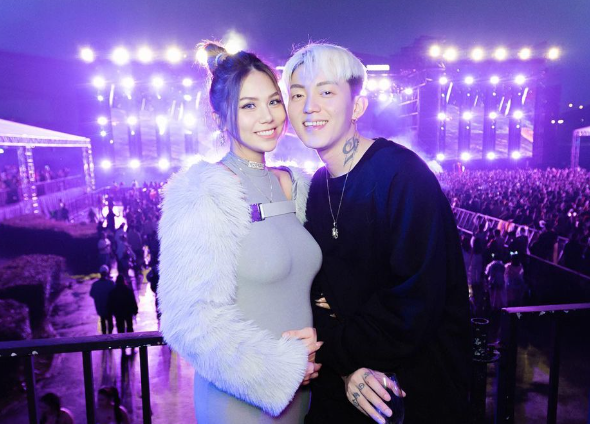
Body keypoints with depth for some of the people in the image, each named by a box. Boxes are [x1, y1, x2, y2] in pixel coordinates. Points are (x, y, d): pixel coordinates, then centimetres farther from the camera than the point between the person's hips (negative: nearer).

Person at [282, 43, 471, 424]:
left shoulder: (405, 175, -21)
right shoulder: (317, 187, 0)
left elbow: (416, 306, -25)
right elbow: (317, 289, 0)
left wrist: (330, 346, -17)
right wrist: (345, 367, -15)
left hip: (416, 386, -5)